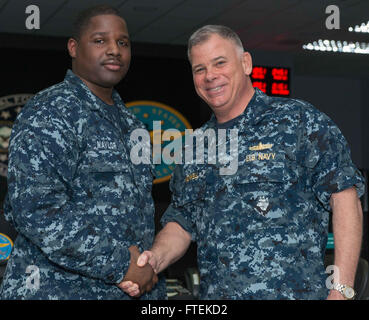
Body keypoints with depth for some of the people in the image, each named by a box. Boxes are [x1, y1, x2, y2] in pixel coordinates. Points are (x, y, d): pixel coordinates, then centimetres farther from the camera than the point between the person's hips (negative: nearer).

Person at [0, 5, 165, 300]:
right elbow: (35, 208, -24)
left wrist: (147, 267, 8)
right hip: (59, 289, -7)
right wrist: (120, 264, -22)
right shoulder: (49, 113, -13)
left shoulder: (128, 121, 12)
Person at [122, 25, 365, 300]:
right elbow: (181, 223, 17)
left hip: (295, 291, -4)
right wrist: (156, 258, -4)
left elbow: (345, 196, -8)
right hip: (214, 293, 5)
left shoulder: (298, 121, -3)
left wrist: (341, 290, -15)